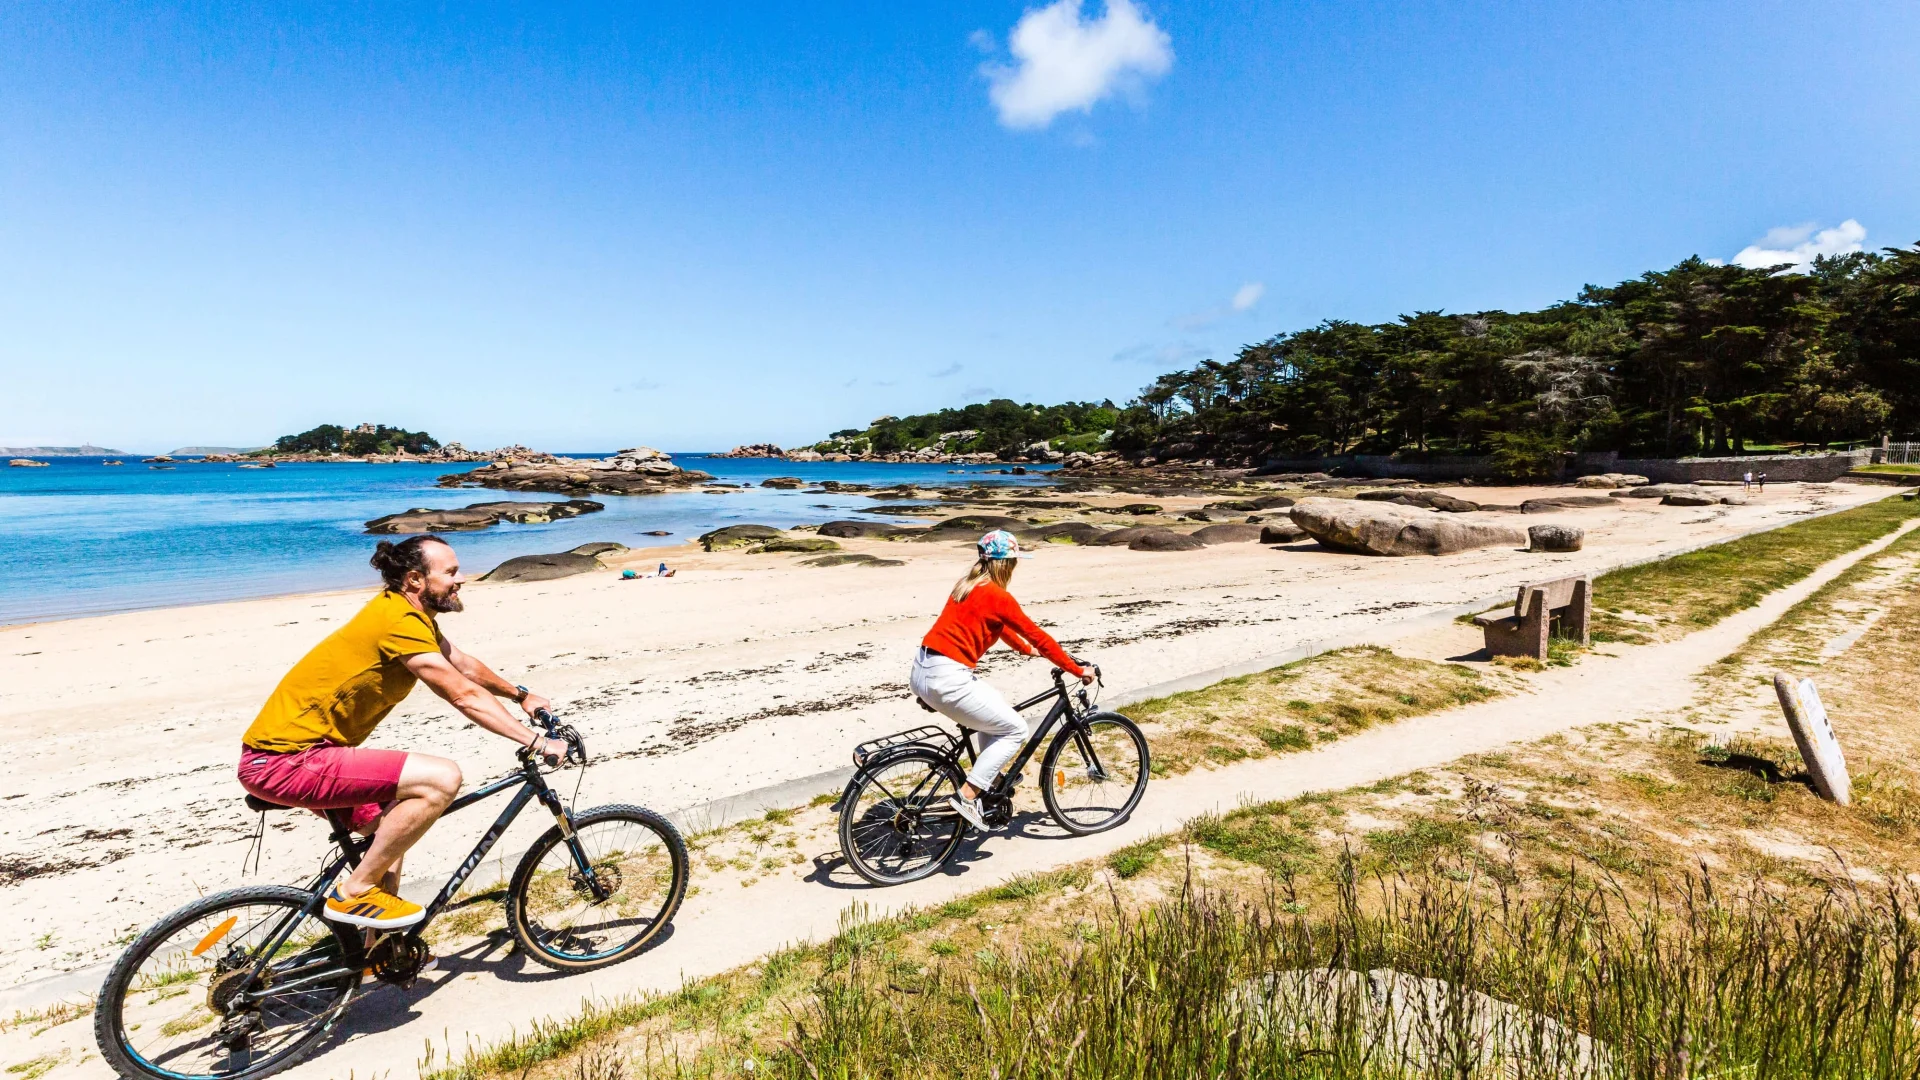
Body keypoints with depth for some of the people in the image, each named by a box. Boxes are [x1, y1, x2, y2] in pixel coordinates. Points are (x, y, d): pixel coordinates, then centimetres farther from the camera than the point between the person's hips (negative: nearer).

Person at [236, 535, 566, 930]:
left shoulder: (412, 612, 8)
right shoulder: (400, 622, -22)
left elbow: (466, 666, 21)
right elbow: (466, 696, -22)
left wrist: (521, 695, 29)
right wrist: (536, 742, -18)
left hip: (285, 746, 11)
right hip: (285, 762, -11)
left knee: (395, 822, 27)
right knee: (442, 778, -24)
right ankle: (354, 893, -6)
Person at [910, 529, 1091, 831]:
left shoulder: (968, 587, 16)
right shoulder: (998, 596, -10)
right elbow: (1038, 636, -5)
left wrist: (1025, 649, 45)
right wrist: (1078, 671, 5)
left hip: (922, 670, 9)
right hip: (946, 679, -9)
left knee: (996, 709, 26)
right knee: (1015, 729, 4)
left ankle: (987, 782, 30)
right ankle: (967, 796, 0)